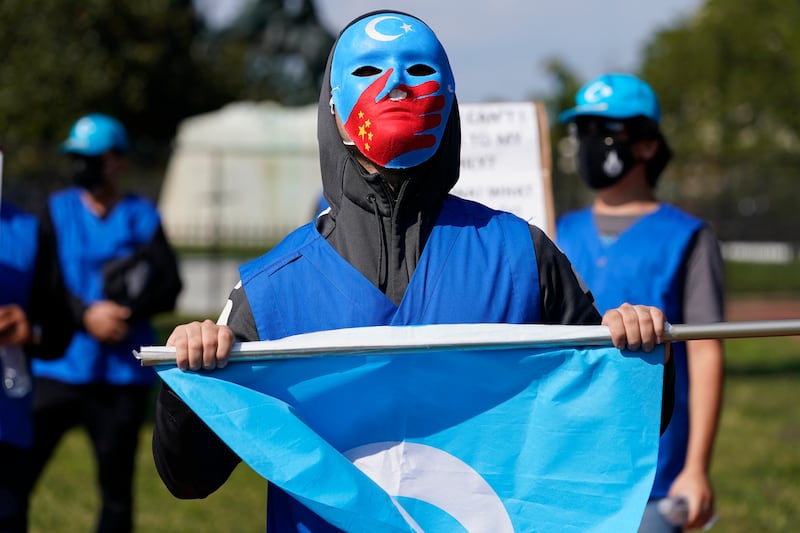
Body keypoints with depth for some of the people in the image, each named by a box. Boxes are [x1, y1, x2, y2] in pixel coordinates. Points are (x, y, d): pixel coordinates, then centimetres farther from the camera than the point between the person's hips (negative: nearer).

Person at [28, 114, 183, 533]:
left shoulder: (142, 216, 7)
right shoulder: (58, 210, 7)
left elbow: (169, 287, -1)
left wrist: (125, 313, -19)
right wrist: (86, 314, -21)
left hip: (123, 374, 0)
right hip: (59, 368, 0)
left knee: (117, 484, 4)